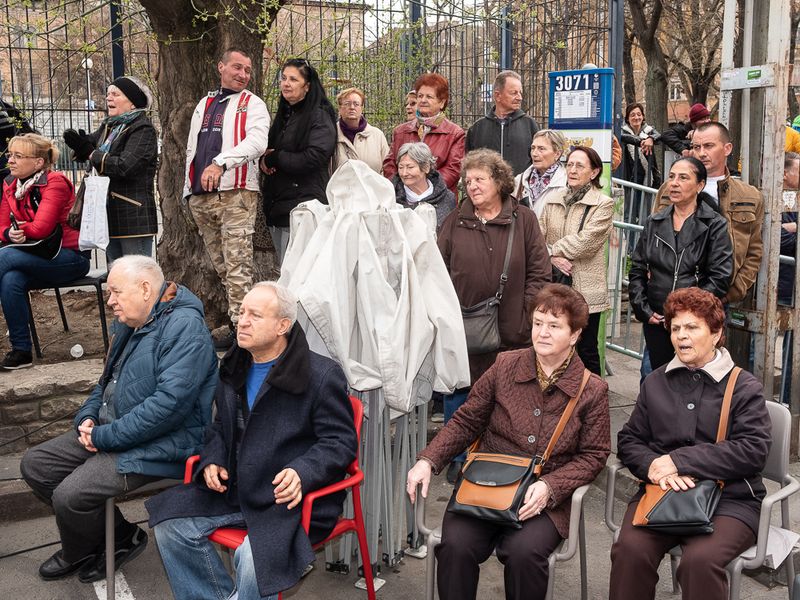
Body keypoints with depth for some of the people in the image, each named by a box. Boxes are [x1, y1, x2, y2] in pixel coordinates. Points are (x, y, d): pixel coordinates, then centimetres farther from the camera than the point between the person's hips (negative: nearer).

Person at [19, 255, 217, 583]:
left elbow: (170, 402, -29)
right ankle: (119, 537, 13)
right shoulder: (133, 324, 12)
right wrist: (88, 416, 3)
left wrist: (105, 436, -22)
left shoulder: (185, 326, -20)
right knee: (34, 465, 7)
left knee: (69, 495, -22)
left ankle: (77, 555, 14)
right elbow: (109, 381, 24)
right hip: (109, 431, 11)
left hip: (160, 445, -10)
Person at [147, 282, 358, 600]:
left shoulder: (322, 375, -10)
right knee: (170, 524, -6)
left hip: (290, 498, -7)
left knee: (254, 558, -30)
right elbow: (221, 428, 24)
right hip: (233, 489, 7)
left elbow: (341, 441, -10)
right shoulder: (234, 369, 12)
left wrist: (302, 473, -27)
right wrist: (213, 461, 3)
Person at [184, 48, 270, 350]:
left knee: (237, 264, -11)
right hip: (201, 197, 6)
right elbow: (191, 148, 27)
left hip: (235, 192, -6)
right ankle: (238, 321, 15)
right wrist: (190, 189, 20)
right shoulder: (204, 104, 23)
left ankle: (240, 327, -9)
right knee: (221, 265, 8)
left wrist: (221, 163, -27)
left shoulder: (252, 104, 4)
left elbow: (257, 142, -15)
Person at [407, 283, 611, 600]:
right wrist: (427, 461, -4)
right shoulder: (505, 366, 4)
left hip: (546, 498, -1)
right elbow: (466, 421, 10)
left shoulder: (592, 390, 0)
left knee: (523, 551, -30)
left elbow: (593, 456, 3)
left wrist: (549, 486, -14)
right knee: (456, 544, -26)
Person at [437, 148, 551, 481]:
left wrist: (525, 313, -6)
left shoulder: (524, 220, 2)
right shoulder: (454, 222, 6)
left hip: (512, 332, -1)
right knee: (458, 393, 9)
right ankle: (459, 458, 25)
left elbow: (539, 272, 1)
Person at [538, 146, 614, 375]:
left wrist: (552, 250, -8)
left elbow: (585, 241, -15)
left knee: (586, 351, 4)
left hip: (585, 289, -4)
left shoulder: (603, 205, -4)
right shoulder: (554, 201, 11)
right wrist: (552, 258, -14)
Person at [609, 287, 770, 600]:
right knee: (630, 549, -27)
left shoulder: (744, 387, 5)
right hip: (661, 491, 3)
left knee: (700, 560, -32)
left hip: (729, 498, -2)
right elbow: (629, 439, 14)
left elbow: (753, 450, -8)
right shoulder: (656, 382, 17)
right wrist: (653, 467, -10)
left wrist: (679, 461, -13)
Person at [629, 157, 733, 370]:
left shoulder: (715, 225, -3)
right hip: (655, 322, 4)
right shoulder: (654, 222, 10)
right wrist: (644, 310, 0)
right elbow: (636, 270, 11)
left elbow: (720, 278, -10)